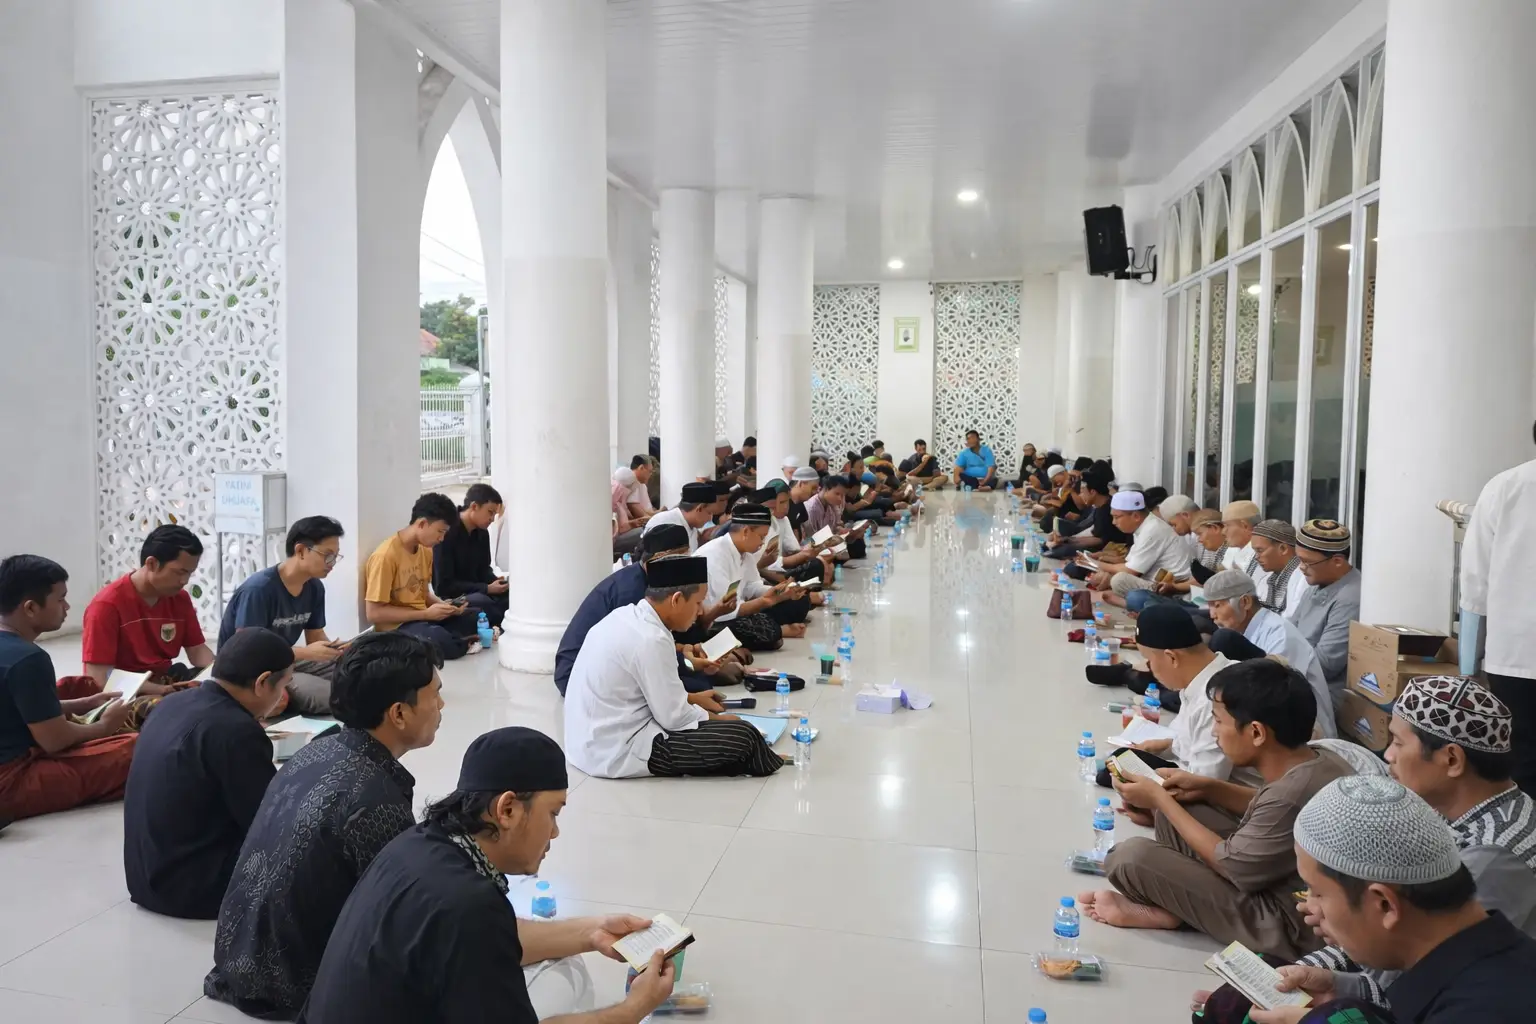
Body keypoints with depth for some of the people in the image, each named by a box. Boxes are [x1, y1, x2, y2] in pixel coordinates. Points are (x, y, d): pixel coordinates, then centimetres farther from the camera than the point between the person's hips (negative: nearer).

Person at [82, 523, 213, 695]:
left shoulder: (180, 598, 2)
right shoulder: (107, 604, -16)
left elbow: (197, 649, 9)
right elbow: (99, 680, -20)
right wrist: (163, 690, -30)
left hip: (167, 684, 7)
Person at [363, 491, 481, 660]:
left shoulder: (426, 550, 7)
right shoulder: (386, 555, -18)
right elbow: (373, 613, -19)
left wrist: (444, 605, -5)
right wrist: (426, 614, -19)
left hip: (424, 618, 8)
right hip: (397, 627, -8)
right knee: (440, 641, -35)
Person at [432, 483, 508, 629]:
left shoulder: (482, 533, 4)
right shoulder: (447, 533, -19)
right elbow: (444, 585, -19)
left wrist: (496, 581, -10)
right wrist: (487, 589, -23)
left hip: (475, 592, 7)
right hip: (450, 597, -7)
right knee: (483, 602, -36)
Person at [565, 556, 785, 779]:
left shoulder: (625, 616, 5)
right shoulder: (650, 639, -22)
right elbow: (674, 717, -16)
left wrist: (691, 699, 17)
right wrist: (717, 719, 0)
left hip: (593, 743, 10)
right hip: (619, 752, -10)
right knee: (742, 736, -15)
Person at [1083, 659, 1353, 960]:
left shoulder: (1290, 796, -35)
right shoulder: (1321, 759, -8)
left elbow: (1233, 866, -18)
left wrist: (1159, 799, -10)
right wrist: (1209, 788, 3)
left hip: (1287, 927, -9)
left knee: (1129, 856, -14)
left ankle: (1165, 910, 16)